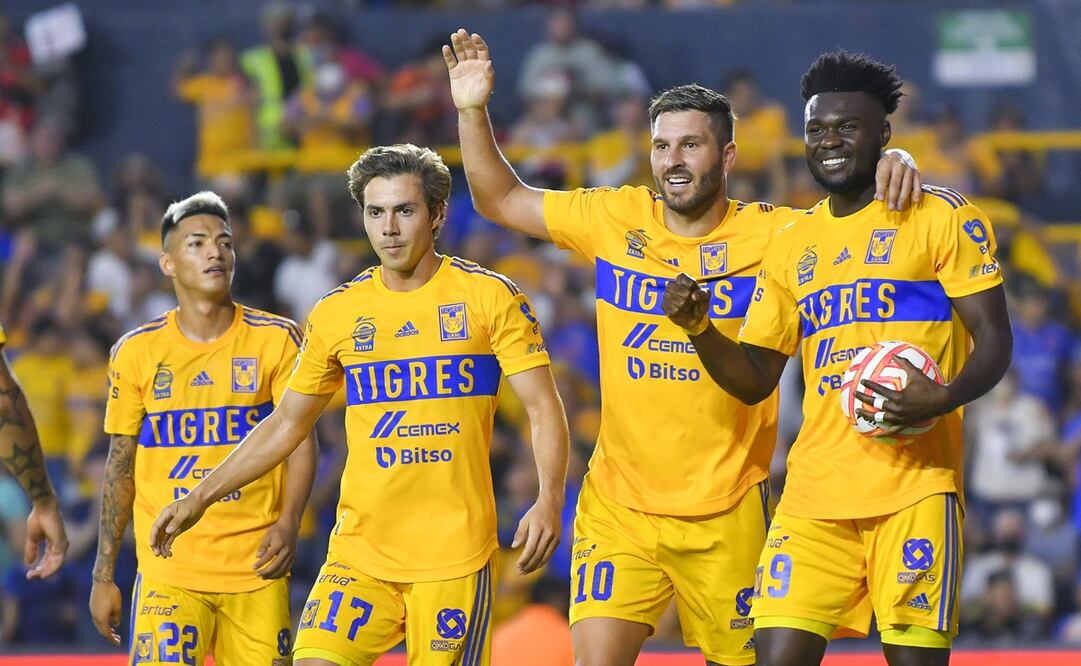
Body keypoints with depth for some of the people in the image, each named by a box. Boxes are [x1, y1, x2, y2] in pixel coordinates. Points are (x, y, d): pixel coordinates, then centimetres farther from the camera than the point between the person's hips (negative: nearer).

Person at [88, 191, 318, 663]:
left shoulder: (276, 339, 3)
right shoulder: (136, 352, 5)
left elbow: (300, 442, 2)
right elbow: (120, 467, 10)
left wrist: (288, 523, -16)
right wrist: (103, 576, 7)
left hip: (257, 568, 0)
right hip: (168, 568, 0)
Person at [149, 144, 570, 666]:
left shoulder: (488, 296, 0)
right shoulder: (337, 313, 8)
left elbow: (544, 409, -3)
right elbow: (286, 423, 19)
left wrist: (549, 499, -19)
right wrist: (200, 498, 16)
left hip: (455, 553, -2)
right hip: (360, 551, 2)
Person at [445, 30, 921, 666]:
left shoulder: (769, 234, -6)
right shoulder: (615, 219, 3)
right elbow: (502, 200, 14)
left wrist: (891, 164, -23)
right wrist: (472, 112, 2)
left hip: (727, 511, -1)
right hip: (617, 503, 2)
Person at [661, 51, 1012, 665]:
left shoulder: (941, 217, 2)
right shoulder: (792, 245, 18)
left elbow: (994, 339, -2)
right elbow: (754, 380, 19)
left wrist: (944, 399, -22)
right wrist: (699, 327, 0)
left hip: (914, 485, -4)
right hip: (816, 492, 5)